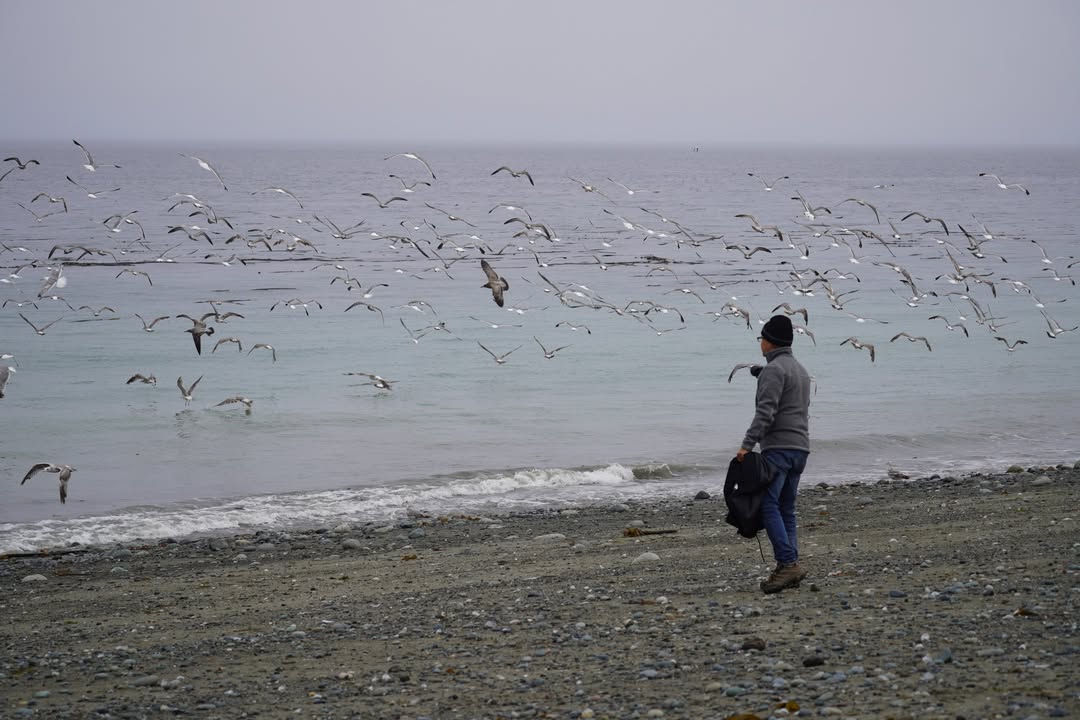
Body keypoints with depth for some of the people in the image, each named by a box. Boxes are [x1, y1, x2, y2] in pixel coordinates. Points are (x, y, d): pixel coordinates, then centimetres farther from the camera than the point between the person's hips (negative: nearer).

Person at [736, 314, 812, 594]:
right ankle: (789, 568, 5)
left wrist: (747, 444, -22)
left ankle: (787, 563, -24)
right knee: (786, 509, 10)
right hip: (801, 447, 10)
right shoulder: (800, 369, 21)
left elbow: (766, 412, -20)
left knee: (768, 505, -14)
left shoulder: (773, 370, -9)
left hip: (778, 447, -10)